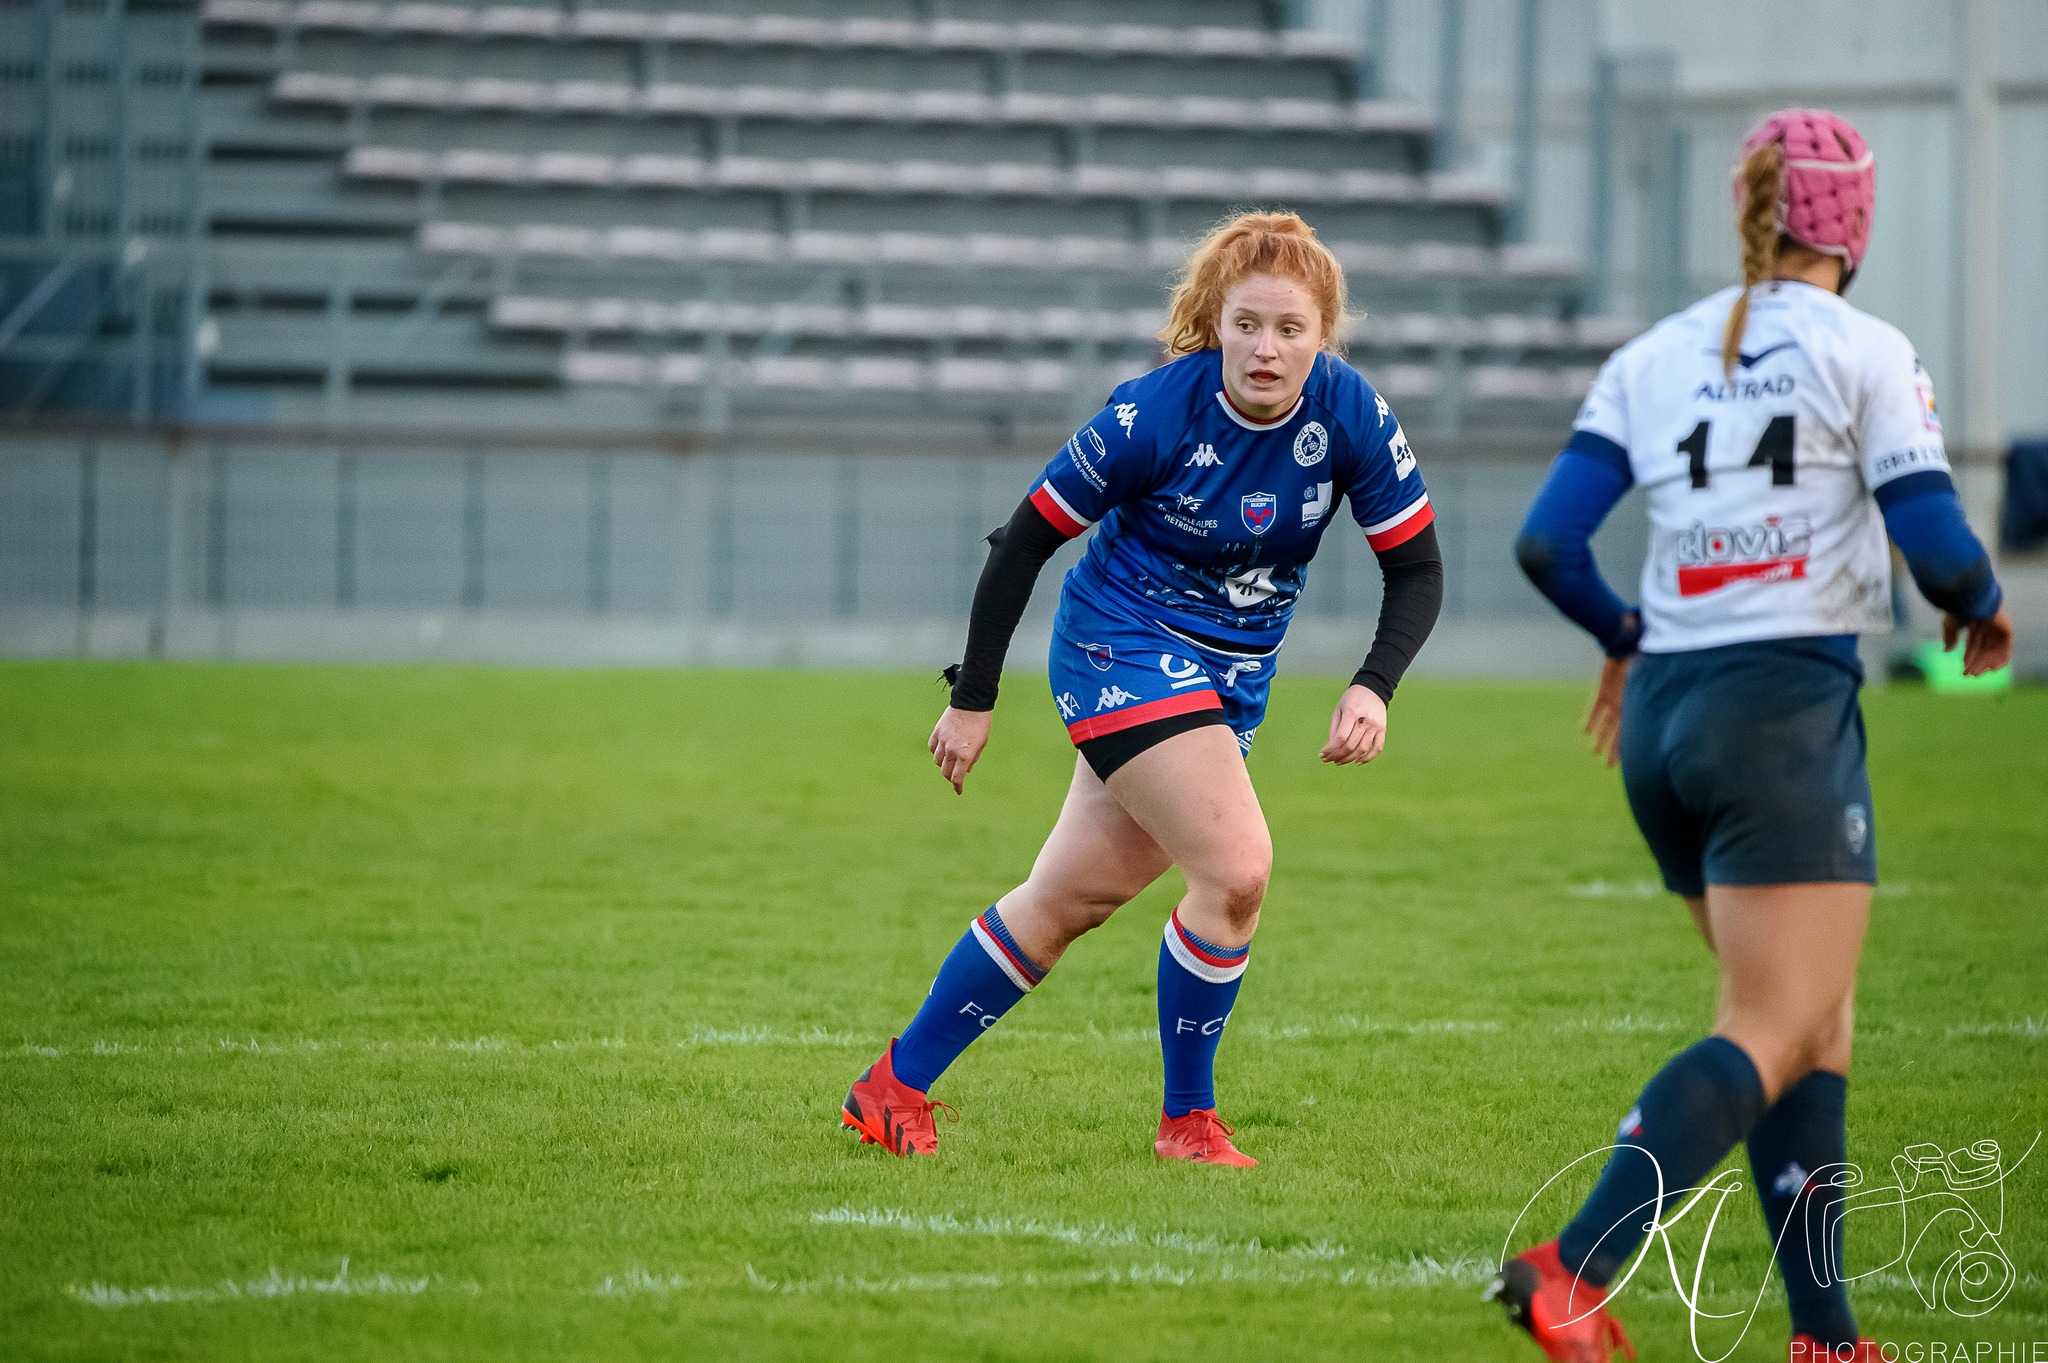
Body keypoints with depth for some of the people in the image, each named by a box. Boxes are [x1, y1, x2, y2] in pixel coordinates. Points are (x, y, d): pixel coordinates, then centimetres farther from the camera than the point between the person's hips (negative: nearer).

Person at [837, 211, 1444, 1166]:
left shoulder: (1348, 415, -13)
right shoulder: (1156, 412, -23)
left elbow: (1416, 568, -5)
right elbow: (1027, 537, -13)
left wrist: (1373, 687, -22)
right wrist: (972, 698, -8)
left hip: (1232, 673, 5)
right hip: (1121, 644, -5)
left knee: (1070, 899, 9)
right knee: (1236, 866, -21)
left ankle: (895, 1087, 21)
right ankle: (1188, 1120, -5)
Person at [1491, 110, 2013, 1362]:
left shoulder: (1653, 359, 9)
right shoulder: (1865, 353, -5)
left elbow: (1547, 544, 3)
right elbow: (1937, 545, -11)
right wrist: (1984, 611, 10)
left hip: (1665, 715, 7)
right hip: (1785, 710, -7)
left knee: (1819, 1030, 15)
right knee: (1774, 1038, -8)